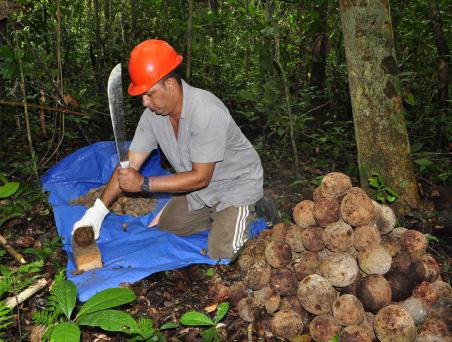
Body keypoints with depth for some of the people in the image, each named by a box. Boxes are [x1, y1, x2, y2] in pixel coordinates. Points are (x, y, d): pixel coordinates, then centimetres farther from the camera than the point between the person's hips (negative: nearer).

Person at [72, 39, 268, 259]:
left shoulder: (206, 112, -34)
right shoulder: (153, 113, -11)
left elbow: (201, 177, -29)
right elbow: (129, 164, -8)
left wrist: (143, 184, -30)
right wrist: (97, 211, -15)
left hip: (237, 183, -7)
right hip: (200, 190, 7)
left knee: (221, 254, -19)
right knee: (162, 228, 11)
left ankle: (250, 209, 8)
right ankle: (216, 214, 23)